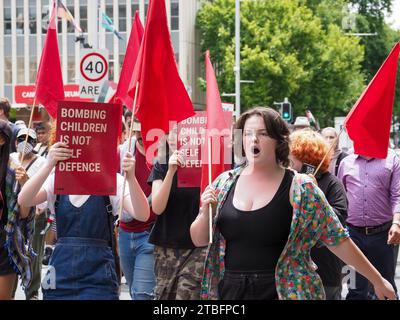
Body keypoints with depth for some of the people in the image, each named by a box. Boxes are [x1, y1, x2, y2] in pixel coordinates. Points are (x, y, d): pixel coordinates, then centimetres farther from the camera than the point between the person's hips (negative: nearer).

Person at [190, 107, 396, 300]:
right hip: (229, 290, 3)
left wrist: (377, 280, -3)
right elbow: (198, 240, 9)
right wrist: (205, 212, -10)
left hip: (285, 292, -3)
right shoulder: (225, 183, 4)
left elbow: (337, 240, -3)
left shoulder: (300, 189, -6)